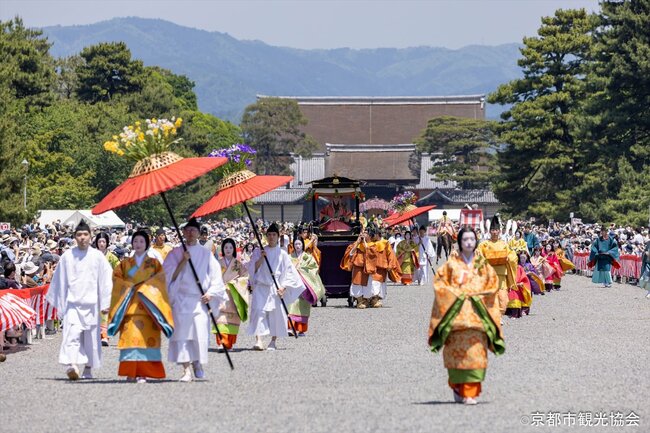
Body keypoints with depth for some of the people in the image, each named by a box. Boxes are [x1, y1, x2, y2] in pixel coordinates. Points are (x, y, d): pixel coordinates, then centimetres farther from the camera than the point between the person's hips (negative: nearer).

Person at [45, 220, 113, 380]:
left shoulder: (97, 256, 3)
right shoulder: (67, 256, 3)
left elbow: (106, 280, 4)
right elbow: (59, 280, 10)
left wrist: (105, 303, -2)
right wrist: (59, 303, 12)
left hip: (91, 303, 1)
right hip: (73, 302, -1)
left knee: (91, 337, 7)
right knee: (72, 334, -17)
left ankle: (88, 368, 20)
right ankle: (71, 365, -30)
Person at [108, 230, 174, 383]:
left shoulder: (154, 263, 12)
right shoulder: (125, 263, 17)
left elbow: (160, 279, 0)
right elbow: (117, 277, 5)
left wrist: (143, 288, -11)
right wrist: (130, 287, -9)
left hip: (148, 307, -1)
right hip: (130, 306, 1)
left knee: (146, 337, -11)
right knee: (130, 337, -9)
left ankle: (142, 372, -14)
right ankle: (131, 372, -8)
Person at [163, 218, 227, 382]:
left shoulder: (206, 254, 8)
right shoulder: (175, 253, 7)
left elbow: (215, 275, 8)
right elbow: (169, 275, 1)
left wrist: (211, 293, -5)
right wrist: (183, 261, -10)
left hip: (200, 299, 0)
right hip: (181, 299, 0)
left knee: (201, 332, -5)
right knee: (182, 333, -8)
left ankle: (197, 363, 19)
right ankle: (186, 370, -8)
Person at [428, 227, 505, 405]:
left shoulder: (482, 265, 12)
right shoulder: (451, 264, 8)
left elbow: (493, 284, 8)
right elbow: (439, 282, 2)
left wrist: (476, 295, -6)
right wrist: (456, 294, -10)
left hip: (477, 313, 1)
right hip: (455, 313, -1)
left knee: (475, 353, -8)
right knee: (456, 352, -5)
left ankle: (470, 392, -8)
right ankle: (457, 388, 12)